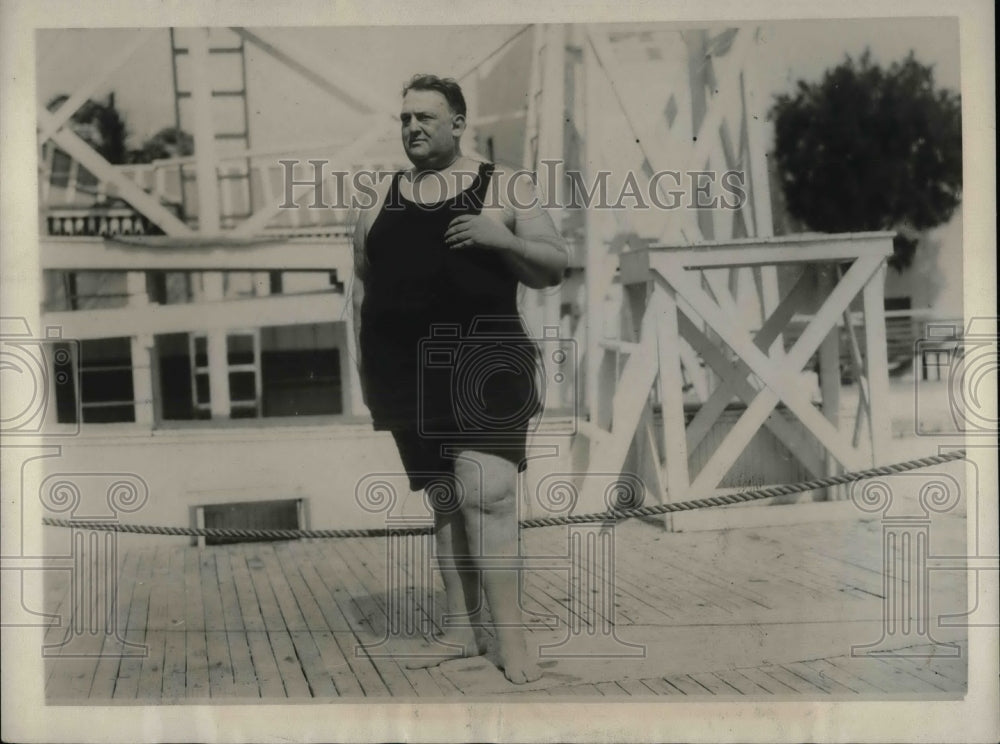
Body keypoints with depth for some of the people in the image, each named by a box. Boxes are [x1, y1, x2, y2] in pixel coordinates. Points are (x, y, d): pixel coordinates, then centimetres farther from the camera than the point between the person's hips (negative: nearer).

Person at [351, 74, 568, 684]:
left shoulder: (503, 188, 3)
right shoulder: (381, 199, 14)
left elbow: (555, 269, 2)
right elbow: (363, 286, 18)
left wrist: (504, 239, -17)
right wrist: (367, 369, 11)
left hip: (484, 360, -4)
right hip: (410, 371, 4)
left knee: (486, 492, -14)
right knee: (447, 499, 9)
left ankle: (511, 636, -8)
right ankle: (462, 630, 16)